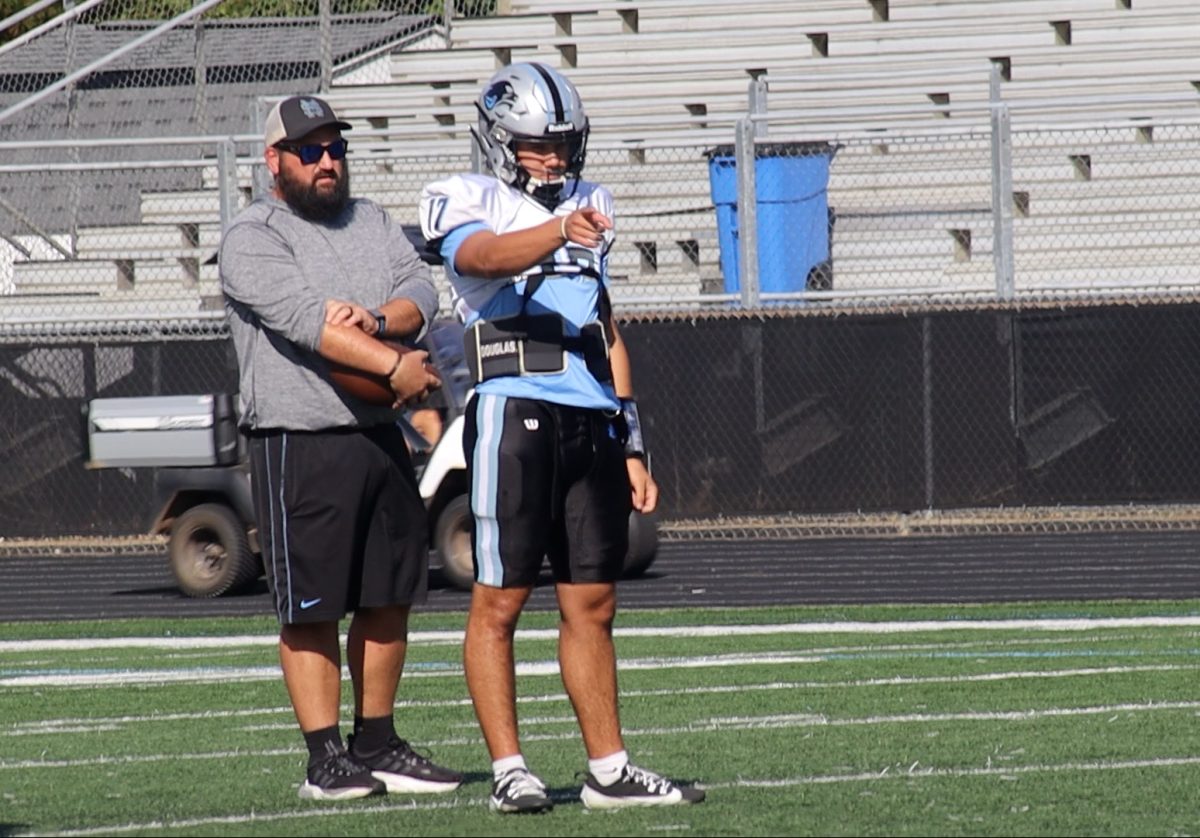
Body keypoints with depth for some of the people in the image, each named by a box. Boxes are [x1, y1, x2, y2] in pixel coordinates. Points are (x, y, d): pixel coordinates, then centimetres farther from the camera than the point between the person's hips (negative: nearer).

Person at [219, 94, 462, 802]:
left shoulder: (371, 223, 17)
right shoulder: (254, 239, -6)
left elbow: (421, 293, 4)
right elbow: (302, 318, -20)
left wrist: (375, 320, -18)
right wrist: (393, 365, -24)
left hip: (381, 436, 7)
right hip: (300, 443, -7)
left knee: (389, 598, 10)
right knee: (312, 608, -4)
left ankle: (377, 745, 20)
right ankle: (326, 757, -1)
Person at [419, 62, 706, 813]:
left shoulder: (590, 207, 21)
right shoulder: (469, 202, 1)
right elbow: (485, 254, -25)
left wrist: (633, 444, 20)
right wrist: (559, 230, -44)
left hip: (592, 419, 6)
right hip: (515, 413, -6)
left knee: (592, 603, 9)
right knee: (500, 601, -4)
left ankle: (609, 770, 12)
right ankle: (510, 770, -1)